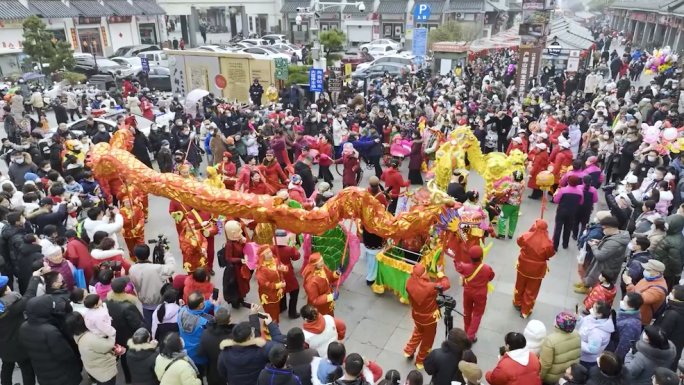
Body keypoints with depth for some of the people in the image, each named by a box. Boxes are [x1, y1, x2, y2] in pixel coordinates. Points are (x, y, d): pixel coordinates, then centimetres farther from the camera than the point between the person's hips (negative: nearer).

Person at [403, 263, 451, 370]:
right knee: (427, 339, 22)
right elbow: (446, 284, -20)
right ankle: (420, 361, 39)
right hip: (429, 317, -4)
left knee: (418, 332, 35)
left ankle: (408, 351, 47)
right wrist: (441, 276, -4)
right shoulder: (429, 287, -36)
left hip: (416, 315, 4)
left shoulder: (409, 283, -24)